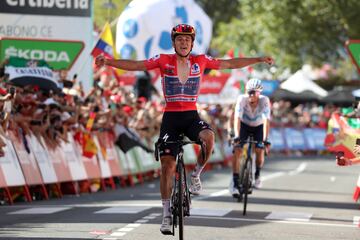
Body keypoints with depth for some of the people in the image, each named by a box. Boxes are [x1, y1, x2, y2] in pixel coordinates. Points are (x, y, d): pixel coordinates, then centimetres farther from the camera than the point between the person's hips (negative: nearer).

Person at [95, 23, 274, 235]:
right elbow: (135, 65, -8)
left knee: (209, 137, -32)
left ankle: (196, 175, -5)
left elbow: (230, 64, 9)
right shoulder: (164, 60, -2)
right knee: (167, 165, -5)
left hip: (192, 116, 1)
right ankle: (167, 214, 5)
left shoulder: (201, 60, 2)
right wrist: (108, 62, -20)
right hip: (171, 117, -1)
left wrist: (259, 60, 8)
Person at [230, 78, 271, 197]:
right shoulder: (242, 99, -30)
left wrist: (265, 139, -45)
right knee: (237, 151, -19)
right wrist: (236, 135, -48)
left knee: (260, 151, -14)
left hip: (258, 127, 1)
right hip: (244, 126, -1)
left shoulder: (264, 101, -29)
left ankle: (257, 174, 17)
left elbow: (266, 120, -35)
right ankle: (235, 182, -17)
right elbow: (237, 118, -36)